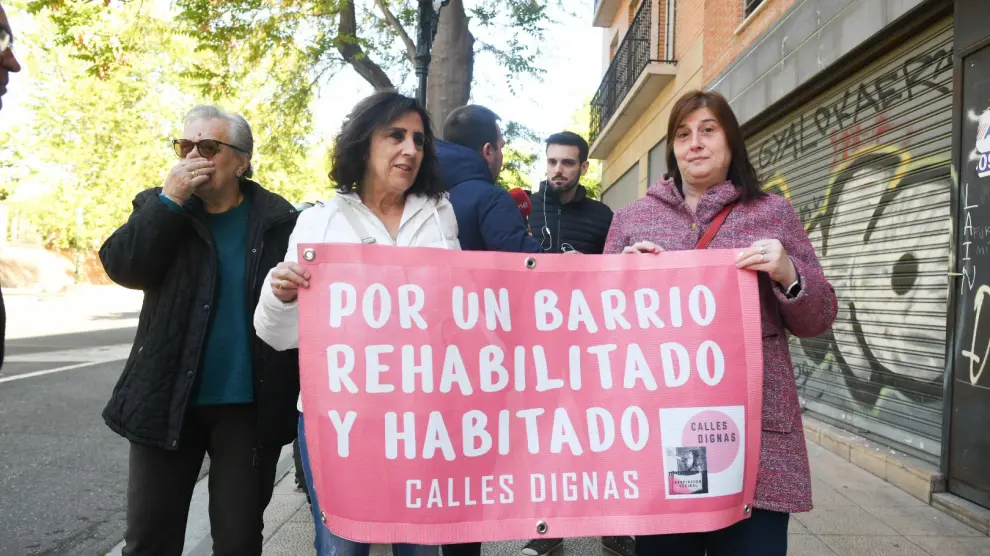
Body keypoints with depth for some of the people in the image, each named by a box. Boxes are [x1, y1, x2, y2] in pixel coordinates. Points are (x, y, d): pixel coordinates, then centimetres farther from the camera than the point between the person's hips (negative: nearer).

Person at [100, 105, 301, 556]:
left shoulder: (278, 220, -2)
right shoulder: (158, 207, 4)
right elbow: (122, 267, -12)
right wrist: (170, 200, -19)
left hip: (249, 405, -1)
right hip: (167, 399, 2)